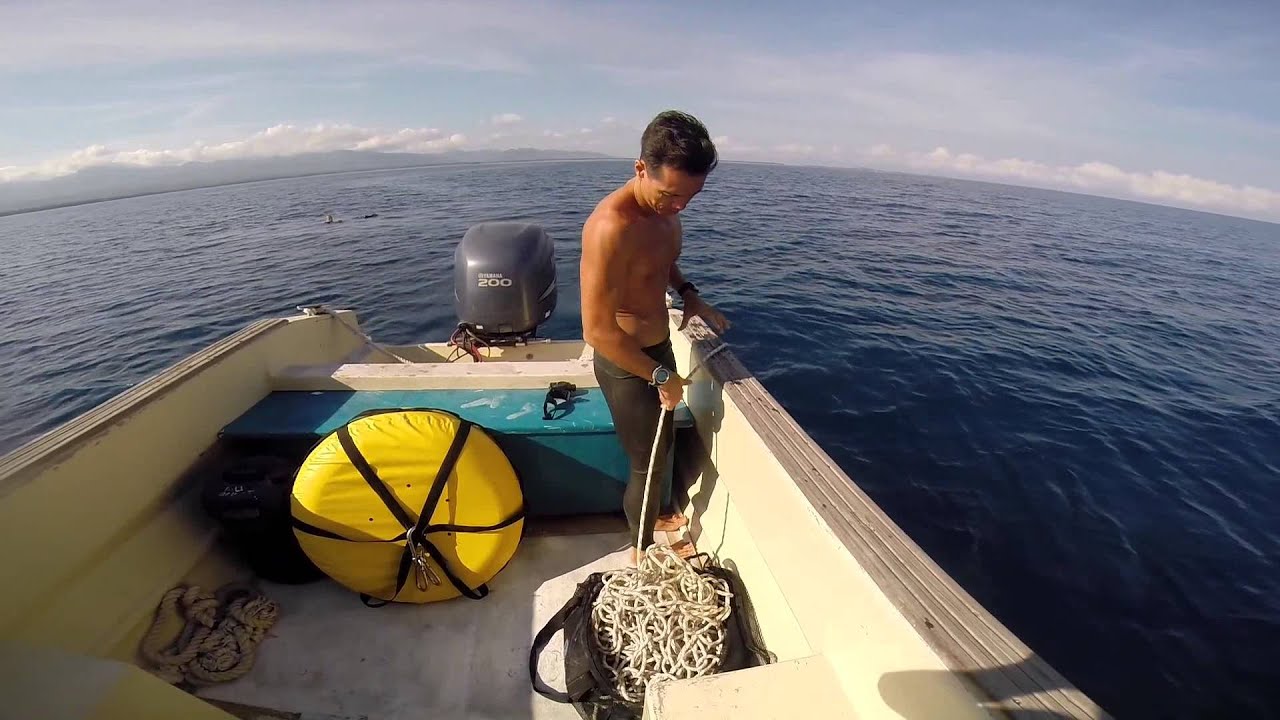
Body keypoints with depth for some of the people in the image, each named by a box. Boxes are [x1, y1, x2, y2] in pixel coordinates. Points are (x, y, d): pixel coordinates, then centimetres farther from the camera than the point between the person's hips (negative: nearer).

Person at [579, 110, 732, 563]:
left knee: (663, 442, 27)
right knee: (649, 460, 11)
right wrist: (661, 375, -21)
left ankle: (652, 516, 55)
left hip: (658, 347, 9)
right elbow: (598, 331, -31)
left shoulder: (665, 208, -2)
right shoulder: (612, 225, -31)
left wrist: (689, 295, 3)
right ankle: (644, 547, 39)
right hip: (627, 364, -9)